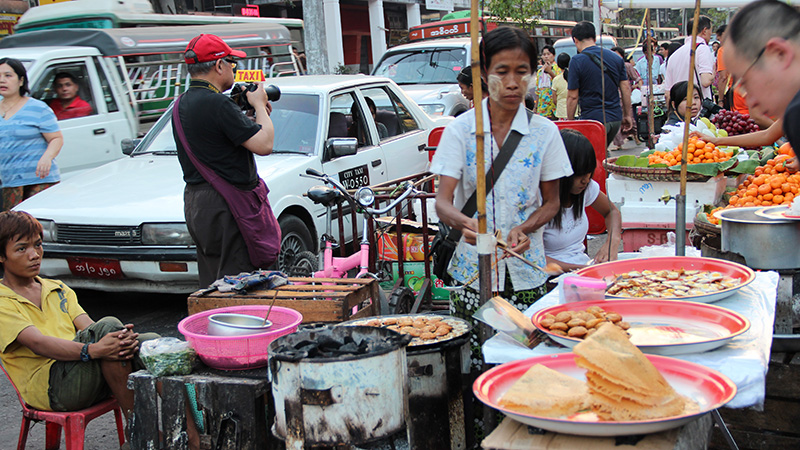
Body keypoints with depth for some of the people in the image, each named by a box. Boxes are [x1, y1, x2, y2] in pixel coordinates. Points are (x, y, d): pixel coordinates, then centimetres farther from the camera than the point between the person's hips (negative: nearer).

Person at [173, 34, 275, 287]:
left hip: (195, 203, 10)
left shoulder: (183, 103, 13)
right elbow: (264, 145, -20)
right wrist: (259, 105, -4)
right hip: (224, 206, -10)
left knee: (212, 285, 16)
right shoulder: (216, 103, -18)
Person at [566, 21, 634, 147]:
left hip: (593, 119, -6)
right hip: (616, 117, 6)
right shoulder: (616, 57, 8)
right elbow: (626, 88, 9)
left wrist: (570, 122, 1)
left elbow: (573, 96, -9)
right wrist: (627, 115, 17)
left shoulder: (577, 61, -9)